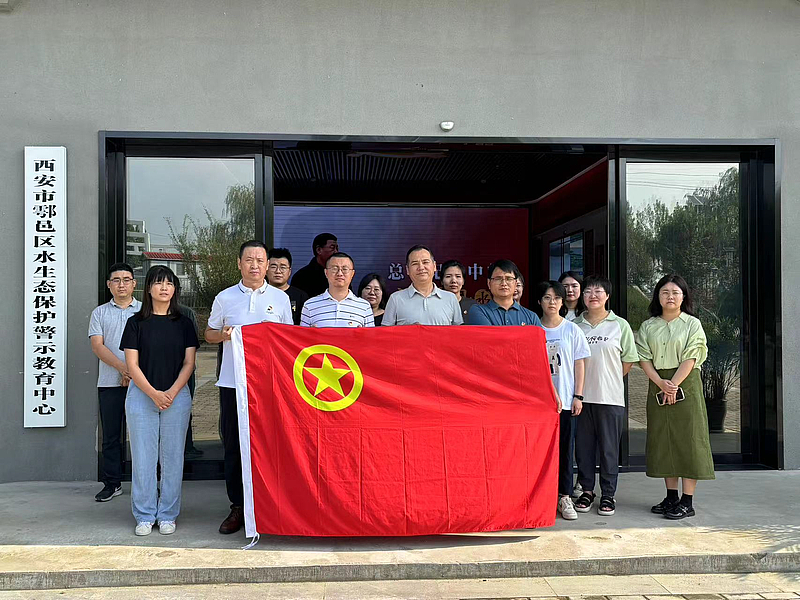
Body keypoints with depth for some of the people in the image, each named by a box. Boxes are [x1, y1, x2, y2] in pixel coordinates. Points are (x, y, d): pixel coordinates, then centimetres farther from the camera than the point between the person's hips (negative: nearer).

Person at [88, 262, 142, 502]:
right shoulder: (100, 313, 11)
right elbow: (97, 346, -1)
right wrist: (122, 367, -15)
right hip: (109, 383, 2)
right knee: (111, 435, 7)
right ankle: (112, 483, 16)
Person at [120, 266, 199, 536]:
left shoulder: (183, 323, 7)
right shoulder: (136, 322, 4)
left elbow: (189, 363, 3)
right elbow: (132, 365, -1)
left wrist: (172, 392, -11)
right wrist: (154, 393, -13)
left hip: (177, 395, 1)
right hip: (141, 396, 0)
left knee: (172, 457, 4)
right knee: (143, 456, 3)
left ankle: (167, 515, 16)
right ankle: (145, 516, 15)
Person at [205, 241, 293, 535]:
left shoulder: (280, 298, 8)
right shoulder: (225, 298, 8)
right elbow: (209, 334, 15)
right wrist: (223, 334, -7)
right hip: (232, 383, 1)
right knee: (233, 445, 4)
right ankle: (238, 506, 15)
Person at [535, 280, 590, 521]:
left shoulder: (572, 329, 4)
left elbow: (579, 365, 5)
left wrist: (578, 396, -1)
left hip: (565, 399, 0)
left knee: (564, 448, 5)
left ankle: (564, 497, 14)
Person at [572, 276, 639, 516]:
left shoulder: (620, 325, 2)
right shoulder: (574, 325, 6)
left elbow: (628, 360, 6)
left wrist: (608, 379, 5)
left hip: (610, 397, -2)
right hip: (581, 396, 2)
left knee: (609, 447, 3)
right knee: (583, 445, 8)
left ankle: (608, 494, 15)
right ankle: (586, 490, 21)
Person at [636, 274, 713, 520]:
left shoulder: (692, 324, 1)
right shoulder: (648, 327, 9)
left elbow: (690, 358, -8)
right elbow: (643, 358, 1)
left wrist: (674, 384, -16)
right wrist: (661, 383, -13)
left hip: (686, 385, -3)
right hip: (658, 386, 4)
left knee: (688, 439, -4)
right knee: (663, 441, 6)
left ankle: (687, 502, 1)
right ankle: (671, 497, 17)